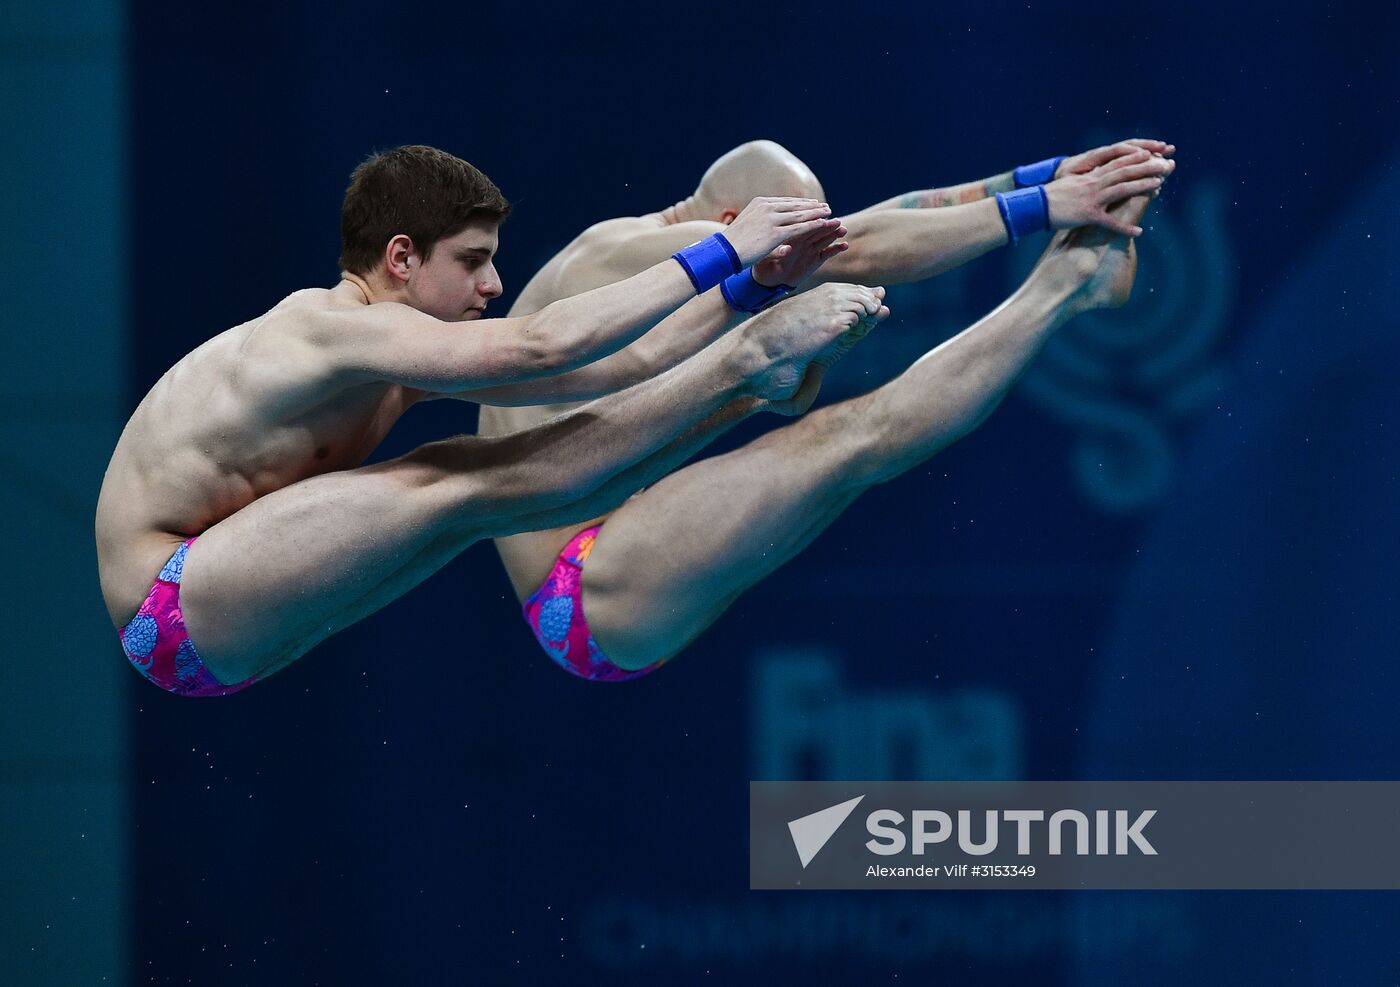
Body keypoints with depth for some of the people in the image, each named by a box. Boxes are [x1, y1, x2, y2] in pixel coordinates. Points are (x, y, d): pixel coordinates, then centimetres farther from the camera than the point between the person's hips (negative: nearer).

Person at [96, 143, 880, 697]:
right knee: (460, 489, -20)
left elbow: (593, 364, 11)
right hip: (173, 606, -9)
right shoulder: (337, 329, -20)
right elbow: (541, 348, -29)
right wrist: (723, 256, -25)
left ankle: (754, 385, -8)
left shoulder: (397, 350, 9)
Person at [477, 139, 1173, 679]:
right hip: (593, 591, -10)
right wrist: (1039, 206, -17)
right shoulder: (636, 253, -14)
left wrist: (1043, 177, 10)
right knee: (854, 438, -18)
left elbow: (890, 221, 15)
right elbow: (860, 251, -18)